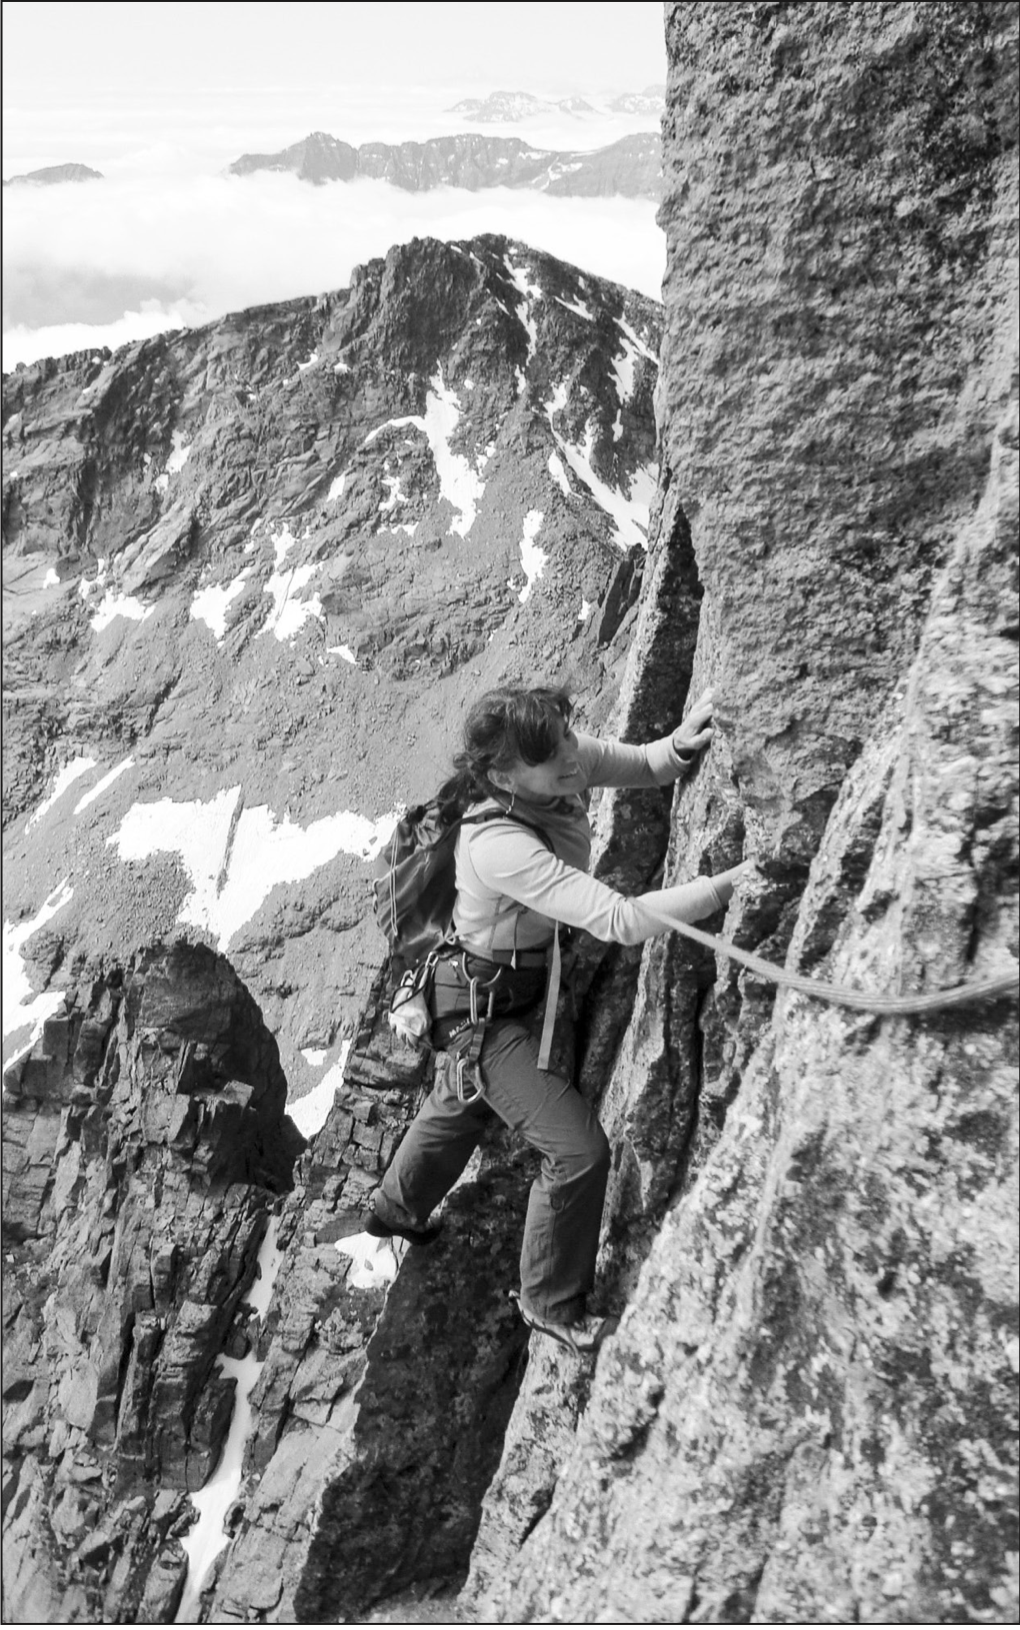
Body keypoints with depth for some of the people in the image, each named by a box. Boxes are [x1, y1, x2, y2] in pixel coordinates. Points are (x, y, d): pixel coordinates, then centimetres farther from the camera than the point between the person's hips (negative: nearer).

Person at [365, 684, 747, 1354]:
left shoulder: (566, 758, -20)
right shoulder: (496, 843, -41)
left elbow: (644, 765, -6)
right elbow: (620, 920, -45)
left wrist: (681, 744, -29)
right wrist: (731, 883, -46)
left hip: (535, 978, 8)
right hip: (484, 1008, -8)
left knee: (460, 1106, 31)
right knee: (580, 1149, -6)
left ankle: (396, 1209, 60)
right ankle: (552, 1303, 21)